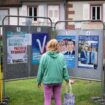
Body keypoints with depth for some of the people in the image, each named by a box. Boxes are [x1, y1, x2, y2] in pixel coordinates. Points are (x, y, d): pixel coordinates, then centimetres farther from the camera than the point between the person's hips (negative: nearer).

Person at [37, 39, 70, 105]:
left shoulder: (44, 56, -10)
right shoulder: (61, 56, -5)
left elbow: (41, 70, -6)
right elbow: (64, 69, -2)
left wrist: (39, 80, 6)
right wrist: (67, 78, 11)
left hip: (48, 81, -2)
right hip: (58, 80, 3)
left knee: (47, 100, 6)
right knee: (58, 99, 15)